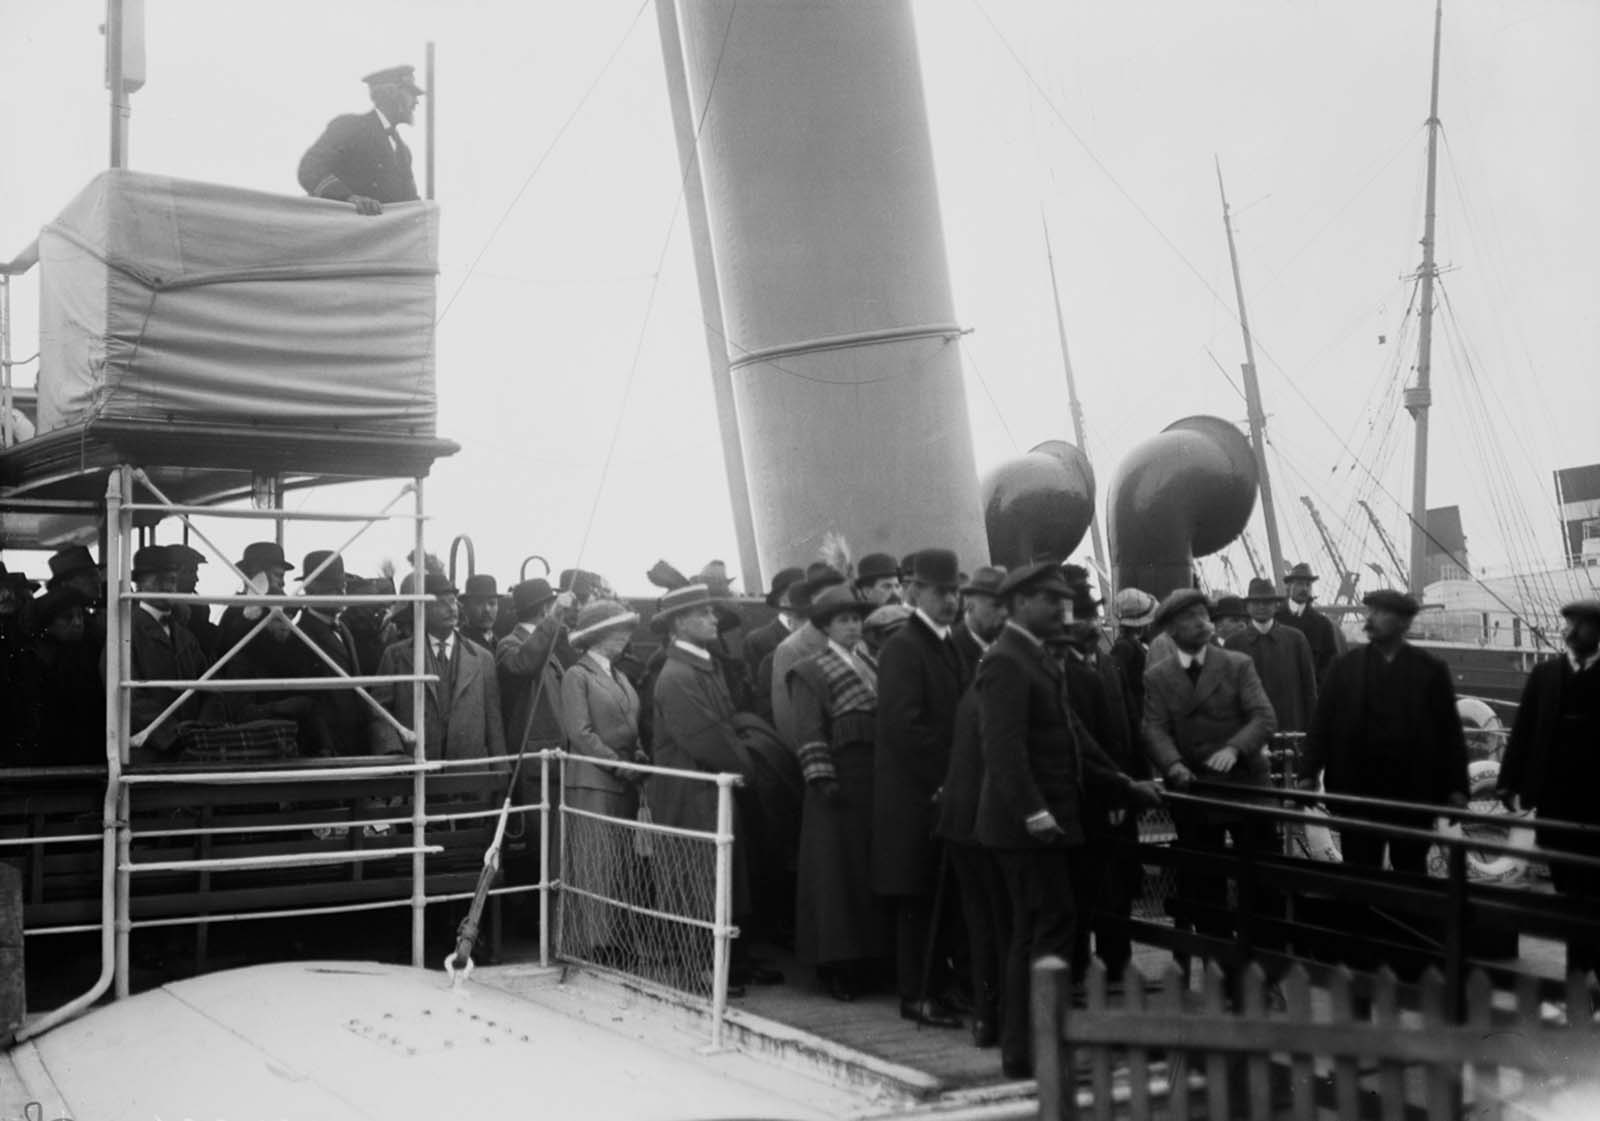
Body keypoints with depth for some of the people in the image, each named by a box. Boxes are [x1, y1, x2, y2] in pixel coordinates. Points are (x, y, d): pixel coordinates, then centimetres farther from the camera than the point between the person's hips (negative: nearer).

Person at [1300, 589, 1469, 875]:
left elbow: (1449, 732, 2)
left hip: (1413, 795, -1)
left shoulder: (1431, 670, 3)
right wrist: (1308, 774, -6)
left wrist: (1456, 788, -3)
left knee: (1411, 876, 9)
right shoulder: (1344, 666, 6)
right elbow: (1321, 724, 3)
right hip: (1356, 792, 1)